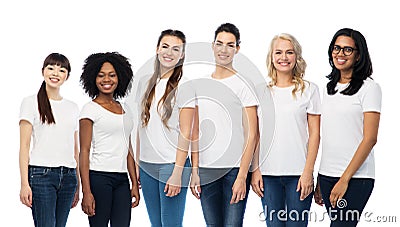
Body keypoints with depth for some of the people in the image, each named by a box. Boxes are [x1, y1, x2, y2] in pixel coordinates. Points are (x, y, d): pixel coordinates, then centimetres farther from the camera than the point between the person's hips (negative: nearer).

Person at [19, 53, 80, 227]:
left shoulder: (73, 107, 16)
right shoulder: (31, 103, 3)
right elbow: (24, 146, -3)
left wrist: (77, 185, 14)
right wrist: (24, 183, -11)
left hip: (68, 176, 5)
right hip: (41, 173, -4)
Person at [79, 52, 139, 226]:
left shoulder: (125, 109, 16)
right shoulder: (90, 109, -2)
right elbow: (84, 152, -7)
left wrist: (135, 184, 12)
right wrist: (86, 191, -14)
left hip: (122, 179, 6)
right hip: (99, 177, -5)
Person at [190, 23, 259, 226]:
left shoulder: (243, 86, -3)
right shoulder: (200, 85, 12)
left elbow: (251, 135, -7)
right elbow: (196, 132, 13)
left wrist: (242, 177, -14)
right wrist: (194, 171, 6)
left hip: (235, 169, -4)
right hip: (207, 169, 5)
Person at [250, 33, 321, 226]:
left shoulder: (309, 89, 4)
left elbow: (314, 134, 1)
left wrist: (308, 171, -7)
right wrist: (255, 170, 1)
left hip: (298, 173, -2)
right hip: (268, 174, 2)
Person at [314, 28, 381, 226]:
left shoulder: (369, 87, -4)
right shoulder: (329, 88, 15)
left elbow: (370, 139, -10)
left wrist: (345, 179, -15)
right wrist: (318, 181, 13)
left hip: (355, 177, -6)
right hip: (327, 175, 6)